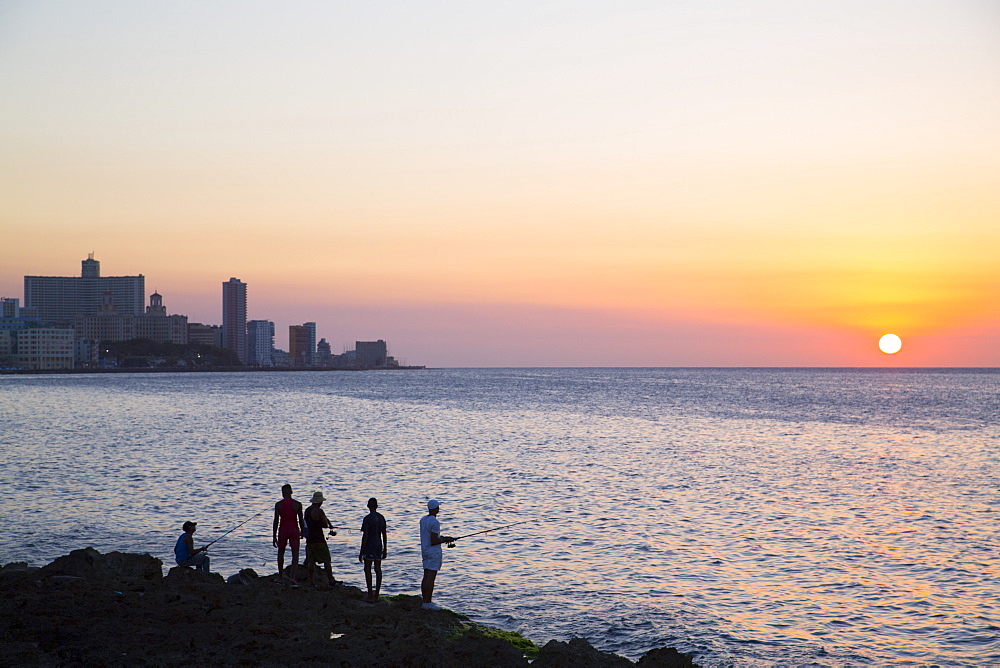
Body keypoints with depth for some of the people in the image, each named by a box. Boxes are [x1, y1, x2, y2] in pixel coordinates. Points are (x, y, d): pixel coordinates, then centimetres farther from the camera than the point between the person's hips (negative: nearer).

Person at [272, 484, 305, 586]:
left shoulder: (278, 504, -5)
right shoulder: (297, 504, -4)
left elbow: (276, 521, -5)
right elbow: (301, 520, 0)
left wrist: (274, 536, 0)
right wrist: (302, 532, 16)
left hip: (282, 530, 1)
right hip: (294, 530, -1)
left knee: (281, 552, 19)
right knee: (295, 554, 1)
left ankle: (281, 578, 24)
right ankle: (293, 577, -17)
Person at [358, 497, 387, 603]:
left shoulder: (367, 518, -12)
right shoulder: (381, 518, 8)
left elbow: (365, 536, -14)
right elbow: (384, 535, 12)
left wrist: (361, 552, -10)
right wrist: (384, 550, 20)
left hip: (369, 547, -6)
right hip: (378, 546, 6)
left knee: (367, 569, -2)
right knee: (378, 569, 7)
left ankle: (370, 596, -6)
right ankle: (376, 595, 9)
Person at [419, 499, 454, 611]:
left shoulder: (423, 519, 11)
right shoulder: (434, 522, -17)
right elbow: (433, 541, -20)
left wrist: (442, 538, 16)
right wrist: (446, 539, -6)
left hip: (424, 550, 9)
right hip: (434, 551, -9)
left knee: (426, 576, 10)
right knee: (431, 577, -7)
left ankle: (425, 601, 13)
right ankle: (428, 603, -7)